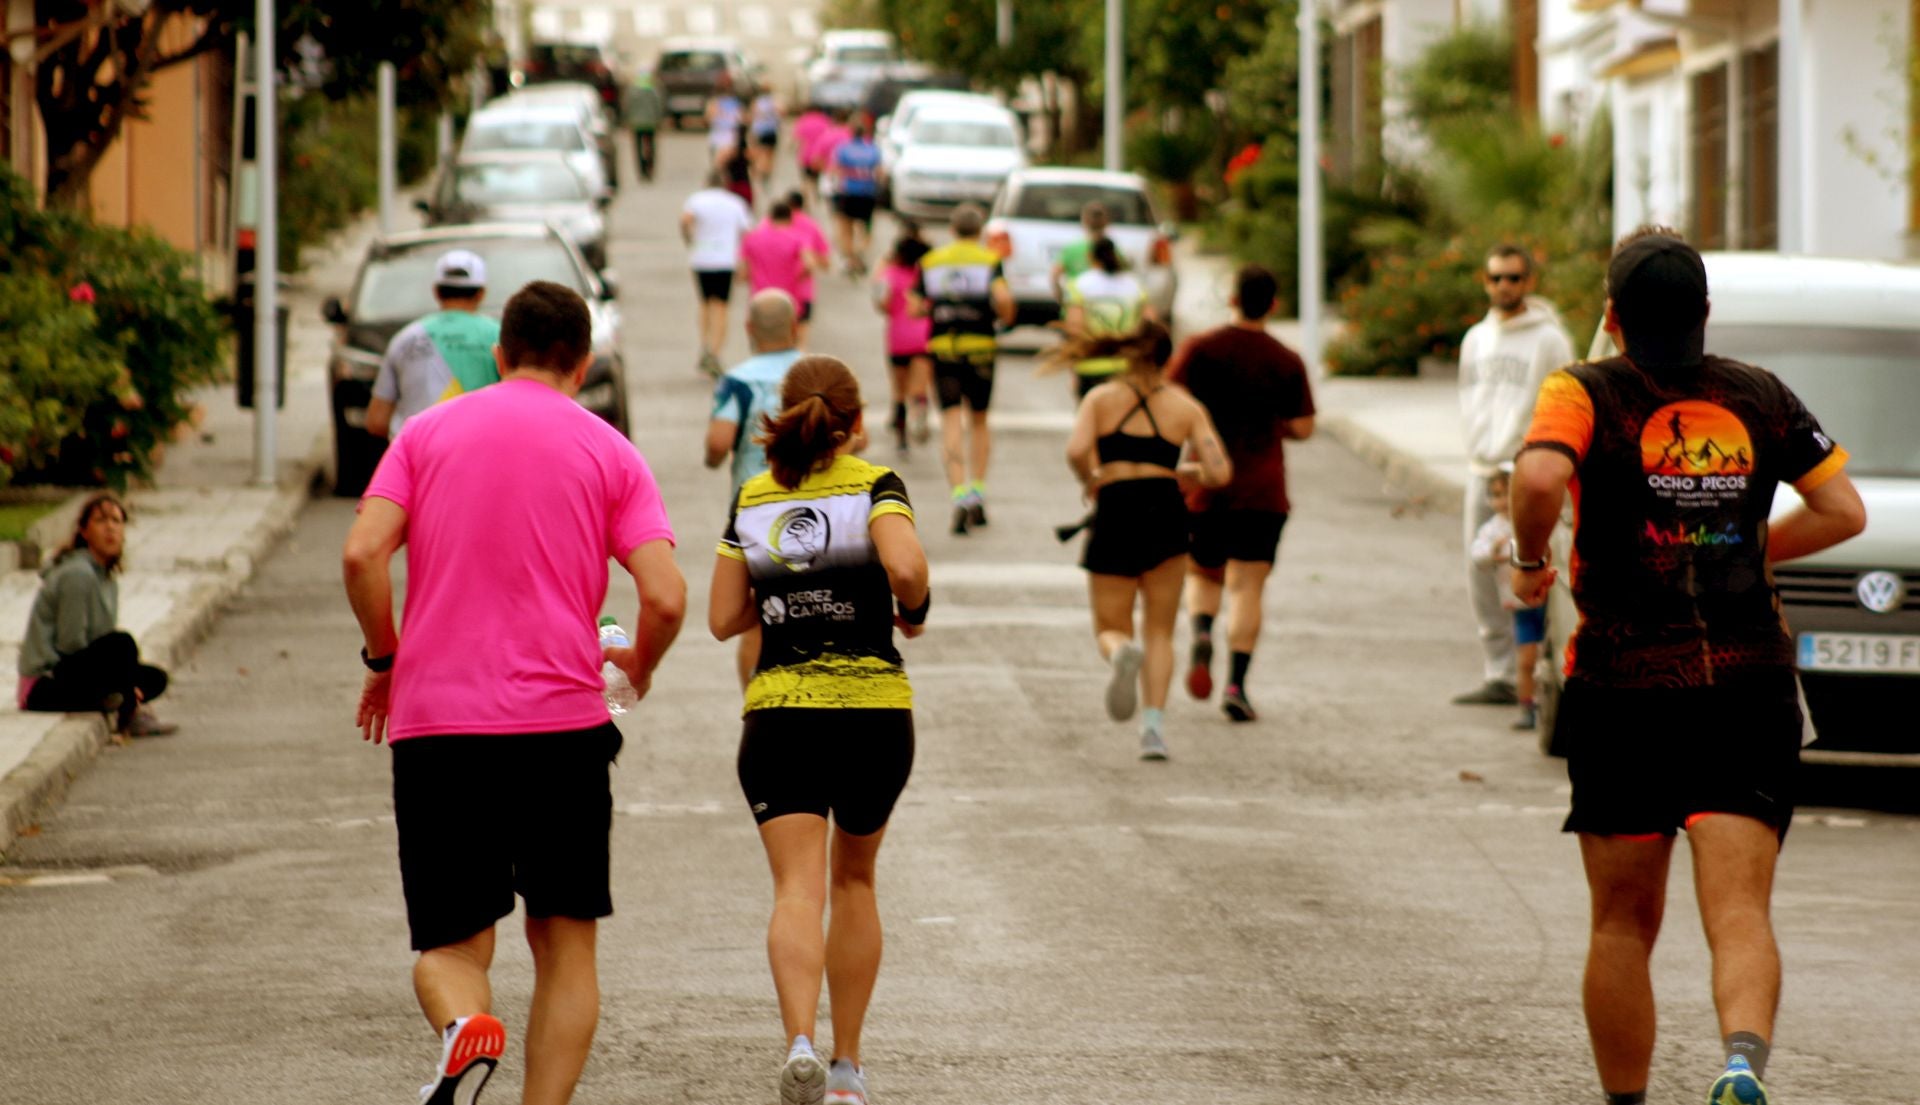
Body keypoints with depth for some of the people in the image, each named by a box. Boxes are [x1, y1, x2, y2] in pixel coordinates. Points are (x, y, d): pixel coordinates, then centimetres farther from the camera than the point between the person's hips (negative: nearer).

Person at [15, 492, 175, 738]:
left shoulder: (107, 576, 14)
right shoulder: (77, 574, -16)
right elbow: (70, 644, -18)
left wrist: (121, 685, 2)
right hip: (44, 685, -10)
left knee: (155, 679, 12)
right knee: (121, 644, -30)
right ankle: (129, 717, -15)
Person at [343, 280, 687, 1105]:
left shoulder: (428, 433, 9)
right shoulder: (607, 452, 6)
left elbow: (362, 554, -4)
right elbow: (665, 597, -5)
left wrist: (384, 660, 11)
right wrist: (639, 664, 16)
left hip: (433, 726, 1)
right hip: (563, 725, -1)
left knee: (449, 944, 5)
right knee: (565, 944, 11)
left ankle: (462, 1027, -27)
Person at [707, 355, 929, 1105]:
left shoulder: (753, 499, 7)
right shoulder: (873, 485, -2)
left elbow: (723, 618, 8)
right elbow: (904, 566, -21)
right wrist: (915, 611, -1)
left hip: (778, 713, 1)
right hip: (874, 710, -1)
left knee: (798, 888, -8)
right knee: (854, 880, 19)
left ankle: (801, 1041, -34)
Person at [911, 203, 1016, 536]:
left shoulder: (930, 262, 6)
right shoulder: (989, 260, -2)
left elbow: (915, 308, 4)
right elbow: (1002, 296, -17)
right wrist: (1006, 317, 4)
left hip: (942, 346, 1)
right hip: (980, 346, -1)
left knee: (951, 421, -4)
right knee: (978, 421, 15)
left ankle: (959, 495, -20)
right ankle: (977, 495, 15)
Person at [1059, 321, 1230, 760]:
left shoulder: (1101, 398, 7)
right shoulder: (1186, 406, 9)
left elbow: (1076, 451, -11)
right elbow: (1218, 473, 0)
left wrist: (1090, 481, 10)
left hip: (1115, 512, -1)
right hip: (1166, 510, 1)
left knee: (1110, 628, 11)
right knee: (1160, 632, 13)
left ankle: (1122, 653, -27)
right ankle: (1154, 724, -5)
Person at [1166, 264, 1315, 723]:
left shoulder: (1199, 349, -3)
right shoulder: (1288, 363, -2)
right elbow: (1302, 429, 1)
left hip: (1207, 484, 1)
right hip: (1263, 492, 0)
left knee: (1203, 574, 18)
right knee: (1247, 586, 1)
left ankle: (1202, 633, -13)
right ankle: (1236, 685, -8)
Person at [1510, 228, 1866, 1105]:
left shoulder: (1587, 393, -4)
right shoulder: (1760, 396, 6)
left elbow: (1539, 477, -23)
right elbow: (1843, 512, 7)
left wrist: (1529, 558, -5)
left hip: (1621, 692, -1)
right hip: (1749, 692, 1)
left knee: (1622, 926, 12)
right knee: (1740, 915, -7)